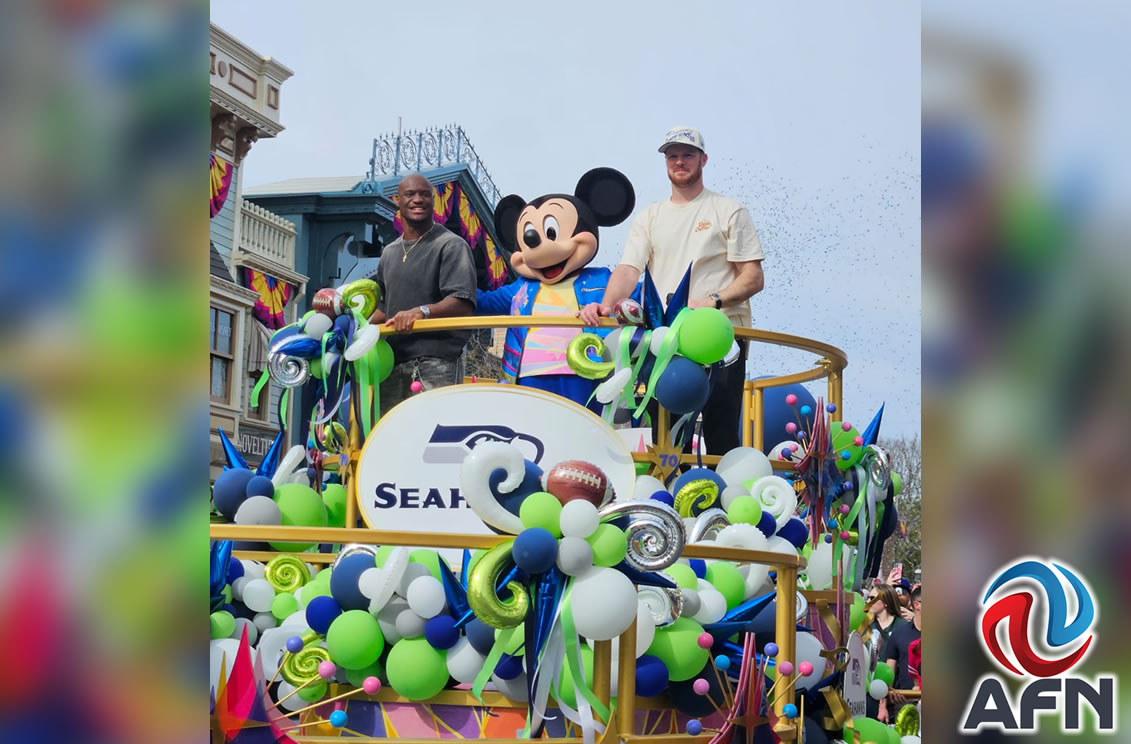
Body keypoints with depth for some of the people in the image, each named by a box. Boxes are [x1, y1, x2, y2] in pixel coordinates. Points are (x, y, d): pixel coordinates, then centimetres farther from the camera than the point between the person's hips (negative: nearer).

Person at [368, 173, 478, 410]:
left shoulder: (451, 246, 0)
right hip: (393, 364, 7)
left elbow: (463, 303, -13)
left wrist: (422, 311, -29)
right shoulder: (389, 253, 23)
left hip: (436, 363, -7)